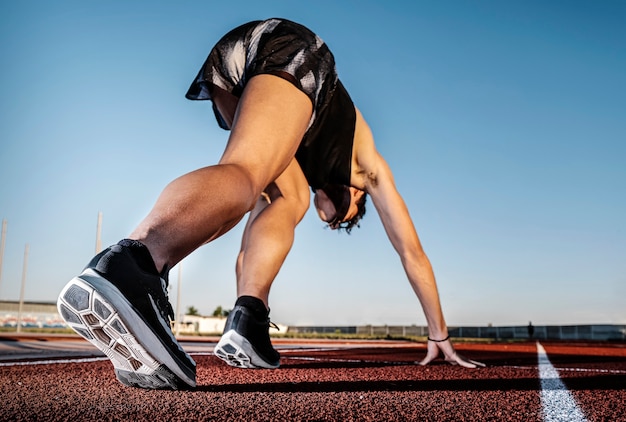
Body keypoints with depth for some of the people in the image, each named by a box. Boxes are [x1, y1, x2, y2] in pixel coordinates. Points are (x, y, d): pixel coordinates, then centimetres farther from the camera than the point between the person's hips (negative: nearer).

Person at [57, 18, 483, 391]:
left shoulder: (309, 181, 39)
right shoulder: (369, 168, 32)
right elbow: (413, 251, 33)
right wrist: (440, 337, 40)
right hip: (294, 51, -4)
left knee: (289, 198, 11)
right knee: (242, 176, -26)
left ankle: (247, 324, -9)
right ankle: (128, 266, -54)